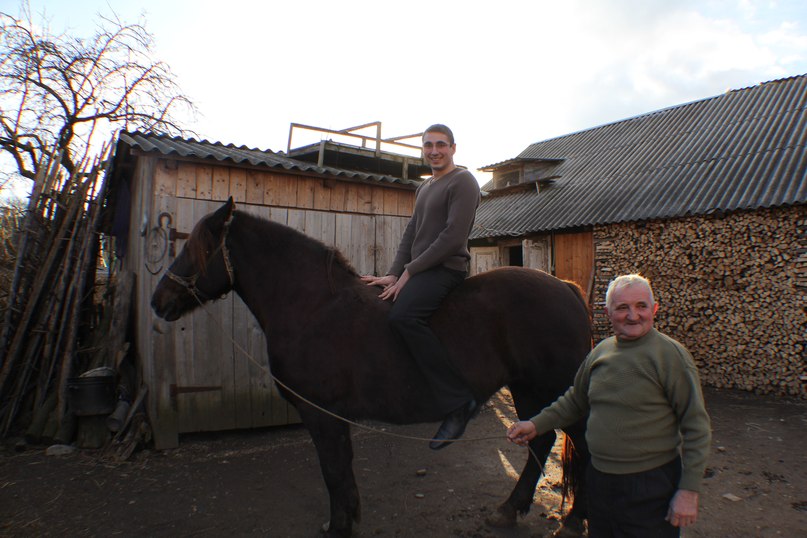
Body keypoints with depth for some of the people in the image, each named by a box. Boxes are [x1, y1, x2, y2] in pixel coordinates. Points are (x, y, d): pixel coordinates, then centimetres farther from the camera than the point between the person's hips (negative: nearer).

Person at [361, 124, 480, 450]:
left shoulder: (462, 182, -5)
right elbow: (410, 233, 16)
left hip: (446, 269, -10)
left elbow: (453, 237, -16)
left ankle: (458, 401, -26)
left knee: (402, 315, -33)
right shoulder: (424, 187, 23)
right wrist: (394, 274, 1)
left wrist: (408, 272, -16)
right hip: (418, 271, 10)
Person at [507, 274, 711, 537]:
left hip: (650, 486, -6)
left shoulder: (671, 355, -14)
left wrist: (688, 491, -15)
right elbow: (575, 401, 14)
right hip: (599, 479, 6)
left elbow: (696, 428, -13)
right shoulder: (600, 352, 3)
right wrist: (536, 424, 3)